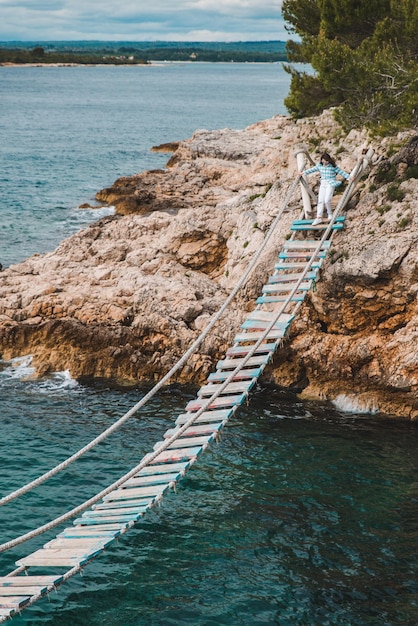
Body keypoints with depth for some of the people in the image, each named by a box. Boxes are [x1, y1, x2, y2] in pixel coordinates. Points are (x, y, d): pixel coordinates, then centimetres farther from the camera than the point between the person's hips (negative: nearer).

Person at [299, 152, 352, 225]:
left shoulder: (333, 166, -9)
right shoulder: (320, 166, 5)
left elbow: (341, 172, -6)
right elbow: (312, 169, 19)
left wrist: (349, 177, -10)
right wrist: (303, 173, 28)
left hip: (330, 184, -5)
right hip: (323, 184, 5)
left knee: (327, 200, -15)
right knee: (320, 201, -1)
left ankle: (330, 213, 11)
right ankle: (319, 218, -2)